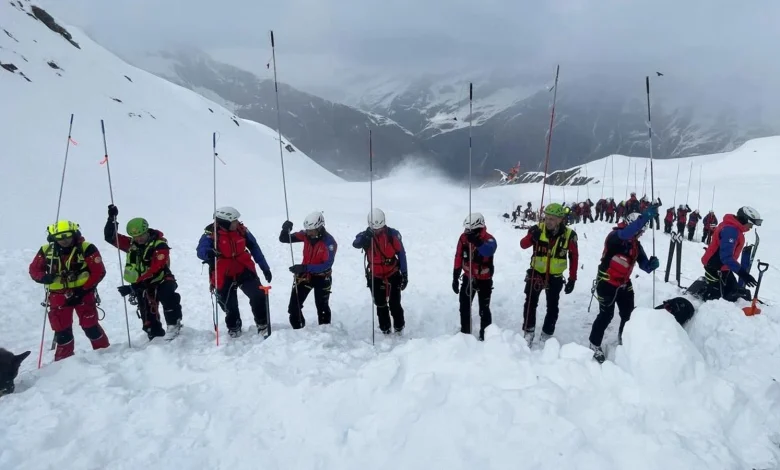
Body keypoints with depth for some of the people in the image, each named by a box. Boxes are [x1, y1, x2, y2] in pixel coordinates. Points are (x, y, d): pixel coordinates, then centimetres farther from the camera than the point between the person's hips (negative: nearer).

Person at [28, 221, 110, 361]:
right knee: (61, 330, 9)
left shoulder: (87, 248, -13)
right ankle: (63, 360, 24)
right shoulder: (46, 250, -1)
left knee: (90, 326, -4)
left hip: (82, 293, -3)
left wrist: (82, 290, -18)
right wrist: (43, 277, -15)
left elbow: (98, 272, -13)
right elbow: (34, 269, 9)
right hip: (58, 296, 3)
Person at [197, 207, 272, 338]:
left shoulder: (241, 229, -8)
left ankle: (263, 324, 12)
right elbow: (201, 251, -30)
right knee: (229, 306, 13)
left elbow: (254, 248, 2)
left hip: (244, 270, 2)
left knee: (259, 296, -11)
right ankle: (234, 327, 44)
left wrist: (265, 268, 5)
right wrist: (208, 254, -56)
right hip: (224, 276, -2)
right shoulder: (211, 233, -18)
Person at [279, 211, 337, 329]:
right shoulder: (306, 235, -12)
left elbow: (327, 265, -30)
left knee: (322, 307, 10)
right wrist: (285, 230, -31)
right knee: (294, 306, 5)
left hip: (322, 277, -4)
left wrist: (304, 267, -37)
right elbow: (283, 239, -7)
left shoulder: (329, 242, -25)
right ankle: (298, 329, 25)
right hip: (304, 274, 4)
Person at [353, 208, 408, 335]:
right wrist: (365, 237, -53)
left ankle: (399, 328, 21)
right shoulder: (366, 235, -11)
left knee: (395, 304, 3)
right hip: (375, 276, 2)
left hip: (393, 274, -1)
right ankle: (385, 329, 26)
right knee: (380, 305, 12)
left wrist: (404, 274, -6)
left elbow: (401, 254, -6)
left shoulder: (393, 234, -13)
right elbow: (356, 244, -32)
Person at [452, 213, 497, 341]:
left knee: (484, 309, 5)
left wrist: (477, 242, -66)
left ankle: (485, 335, 21)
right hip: (468, 278, 4)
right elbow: (458, 259, -2)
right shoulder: (463, 237, -10)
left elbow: (489, 250, -47)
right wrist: (455, 278, 1)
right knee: (464, 307, 14)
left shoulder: (489, 239, -23)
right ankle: (465, 332, 32)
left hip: (484, 280, -4)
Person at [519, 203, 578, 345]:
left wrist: (572, 279, -3)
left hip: (555, 277, 1)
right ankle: (528, 332, 24)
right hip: (536, 273, 0)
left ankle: (547, 335, 28)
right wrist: (532, 237, -40)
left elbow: (574, 257, -3)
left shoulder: (569, 235, -13)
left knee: (552, 307, 11)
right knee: (531, 303, 7)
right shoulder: (538, 229, -15)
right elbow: (523, 245, -18)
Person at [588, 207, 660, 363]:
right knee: (606, 314, -2)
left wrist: (652, 264, -26)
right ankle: (595, 344, 16)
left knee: (629, 313, 15)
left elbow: (644, 265, -1)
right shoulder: (615, 236, -20)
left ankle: (624, 339, 40)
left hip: (624, 283, 7)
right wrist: (647, 215, -53)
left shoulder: (636, 245, 2)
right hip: (607, 282, -7)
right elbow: (626, 233, -45)